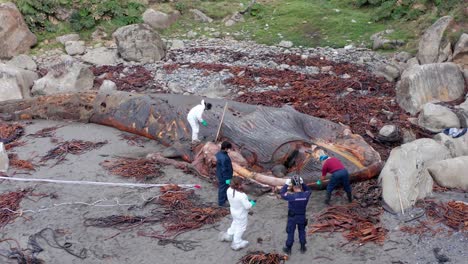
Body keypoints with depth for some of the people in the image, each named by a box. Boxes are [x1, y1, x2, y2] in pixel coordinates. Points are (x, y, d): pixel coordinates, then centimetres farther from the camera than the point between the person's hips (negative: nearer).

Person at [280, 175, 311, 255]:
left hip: (292, 217, -3)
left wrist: (286, 184, -10)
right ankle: (303, 248, 35)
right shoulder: (306, 195, -21)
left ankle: (288, 249, 28)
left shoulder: (291, 196, -31)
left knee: (290, 233, 14)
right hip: (302, 217, 3)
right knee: (302, 232, 22)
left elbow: (282, 193, -15)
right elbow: (308, 190, 4)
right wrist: (302, 183, -3)